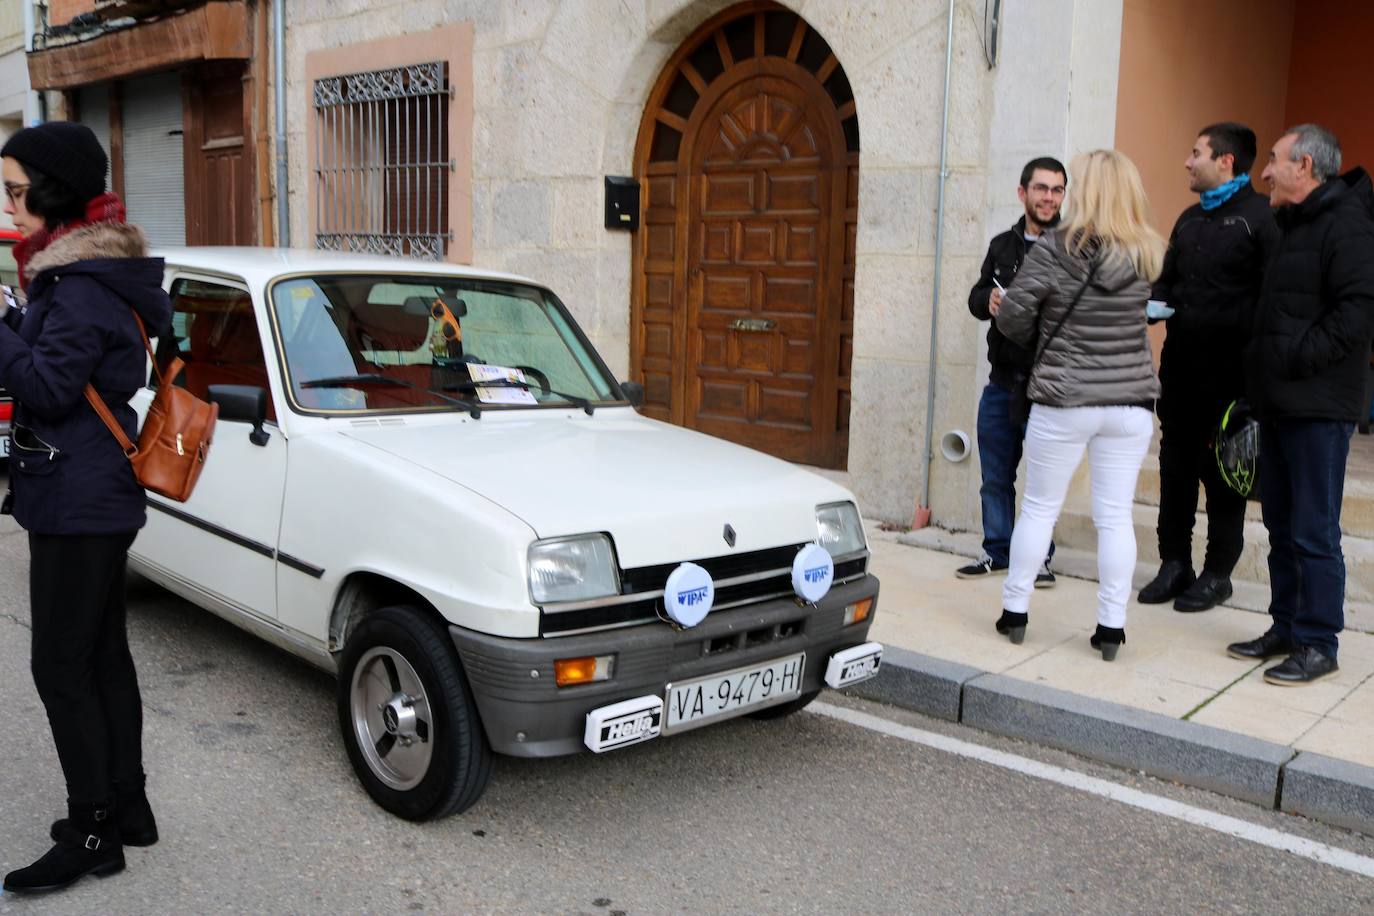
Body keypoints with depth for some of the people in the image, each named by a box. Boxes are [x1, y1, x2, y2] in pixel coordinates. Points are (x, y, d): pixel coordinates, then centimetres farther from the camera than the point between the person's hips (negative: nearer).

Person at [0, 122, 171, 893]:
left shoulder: (83, 287, -18)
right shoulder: (77, 271, 14)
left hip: (77, 506, -10)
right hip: (100, 501, 10)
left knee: (62, 668, -3)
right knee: (104, 657, 16)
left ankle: (93, 834, 8)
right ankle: (126, 806, 27)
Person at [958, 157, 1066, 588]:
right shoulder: (1003, 245, 13)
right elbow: (977, 296, 17)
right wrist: (989, 300, -6)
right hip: (1001, 382, 6)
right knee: (995, 476, 13)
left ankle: (1038, 556, 18)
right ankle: (997, 550, 27)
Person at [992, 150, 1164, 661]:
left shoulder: (1053, 251, -11)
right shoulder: (1146, 257, 0)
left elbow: (1012, 317, -11)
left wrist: (1038, 342, 10)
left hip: (1063, 401, -3)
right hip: (1130, 402, 3)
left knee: (1039, 507, 11)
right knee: (1115, 516, 7)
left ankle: (1015, 611, 20)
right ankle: (1111, 626, 12)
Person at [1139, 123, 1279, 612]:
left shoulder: (1258, 217, -10)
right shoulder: (1190, 219, 16)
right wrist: (1154, 302, 2)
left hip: (1229, 370, -7)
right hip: (1181, 364, 7)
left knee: (1224, 472, 5)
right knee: (1176, 465, 11)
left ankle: (1217, 574, 16)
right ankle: (1174, 563, 22)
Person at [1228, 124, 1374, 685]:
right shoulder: (1292, 225, 19)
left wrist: (1299, 357, -20)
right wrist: (1260, 370, 14)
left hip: (1318, 407, -9)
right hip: (1278, 403, 10)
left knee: (1313, 533, -3)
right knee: (1281, 527, 15)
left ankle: (1318, 643, 7)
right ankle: (1286, 628, 25)